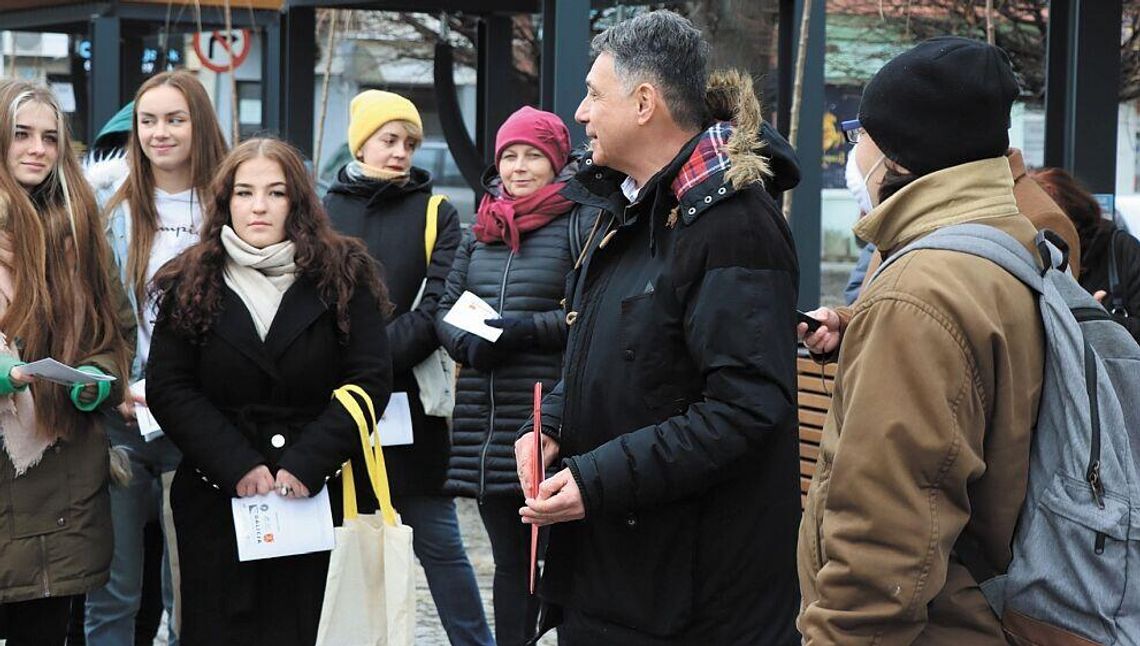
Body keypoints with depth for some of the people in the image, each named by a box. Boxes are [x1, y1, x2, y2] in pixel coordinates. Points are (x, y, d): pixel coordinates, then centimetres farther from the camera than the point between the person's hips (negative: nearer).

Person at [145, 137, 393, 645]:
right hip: (215, 503, 1)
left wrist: (306, 466, -14)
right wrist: (238, 467, -12)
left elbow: (369, 380, -5)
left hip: (321, 498, -1)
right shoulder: (191, 285, 5)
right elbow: (168, 389, 0)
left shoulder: (344, 275, 2)